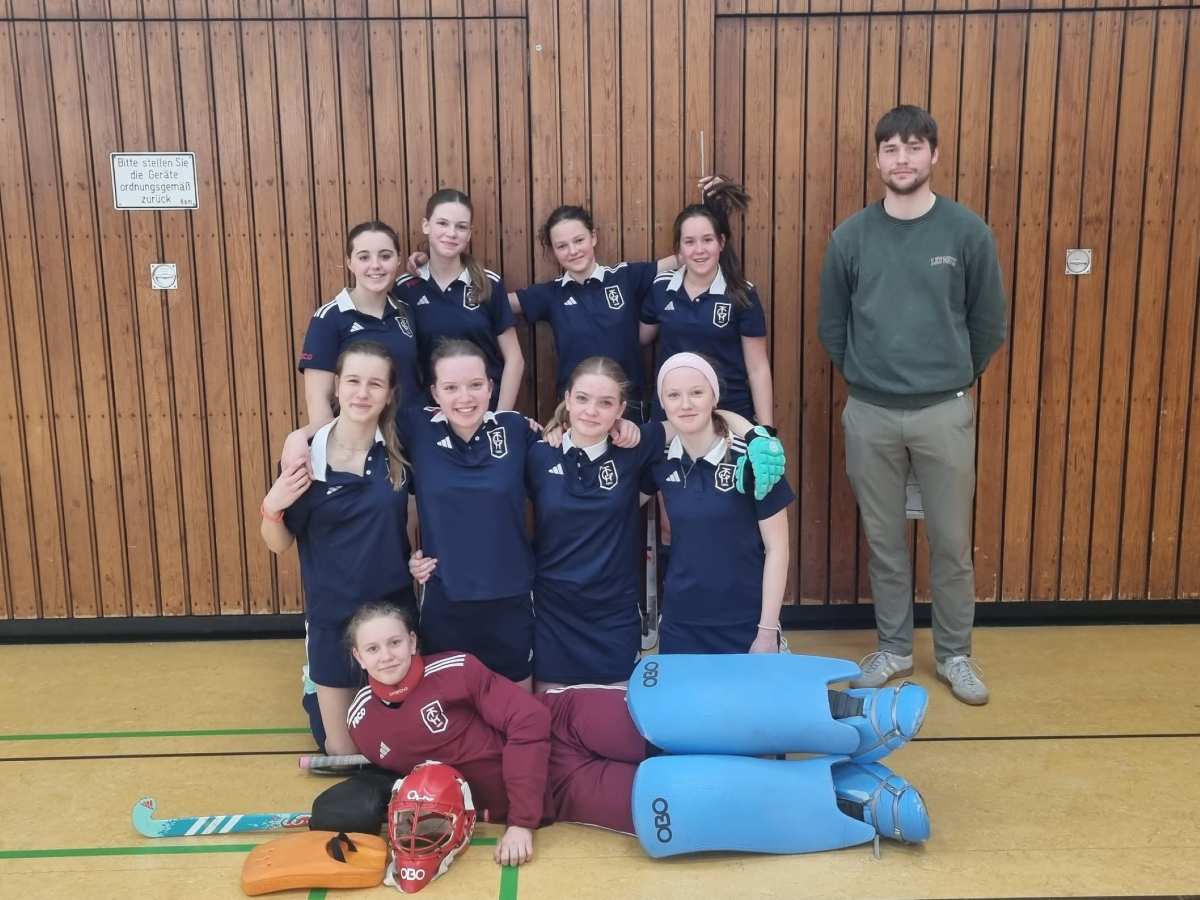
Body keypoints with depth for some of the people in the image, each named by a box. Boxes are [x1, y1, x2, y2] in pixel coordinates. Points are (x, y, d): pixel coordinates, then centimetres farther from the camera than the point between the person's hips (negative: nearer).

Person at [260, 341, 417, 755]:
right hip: (331, 615, -1)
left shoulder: (400, 453, -6)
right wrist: (272, 508, -21)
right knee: (341, 751, 13)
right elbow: (279, 543, -3)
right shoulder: (307, 456, -11)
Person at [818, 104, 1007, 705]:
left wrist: (953, 378, 10)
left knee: (951, 542, 9)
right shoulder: (851, 236, -1)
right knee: (884, 541, 12)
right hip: (869, 414, 1)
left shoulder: (967, 232, -5)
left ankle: (954, 655, 27)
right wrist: (865, 378, 11)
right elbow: (832, 326, 9)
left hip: (945, 412, -1)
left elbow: (989, 325, 4)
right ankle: (893, 649, 29)